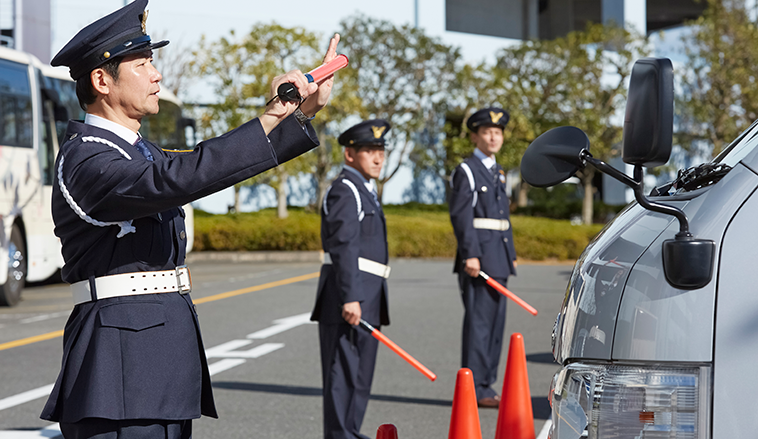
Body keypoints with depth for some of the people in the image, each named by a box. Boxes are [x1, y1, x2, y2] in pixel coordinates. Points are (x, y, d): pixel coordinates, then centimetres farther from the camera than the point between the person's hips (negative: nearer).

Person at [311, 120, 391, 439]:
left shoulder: (363, 191, 21)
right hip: (348, 296, -10)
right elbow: (343, 246, -20)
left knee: (361, 371, 16)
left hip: (364, 297, 10)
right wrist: (350, 298, -26)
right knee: (343, 369, -8)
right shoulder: (345, 190, -12)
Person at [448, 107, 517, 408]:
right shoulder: (466, 171, -6)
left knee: (495, 322, 10)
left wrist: (511, 255, 19)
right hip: (479, 256, -9)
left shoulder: (497, 172, 19)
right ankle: (475, 388, -8)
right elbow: (460, 216, -14)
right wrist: (470, 255, -22)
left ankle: (485, 385, 16)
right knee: (478, 321, -9)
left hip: (498, 259, 9)